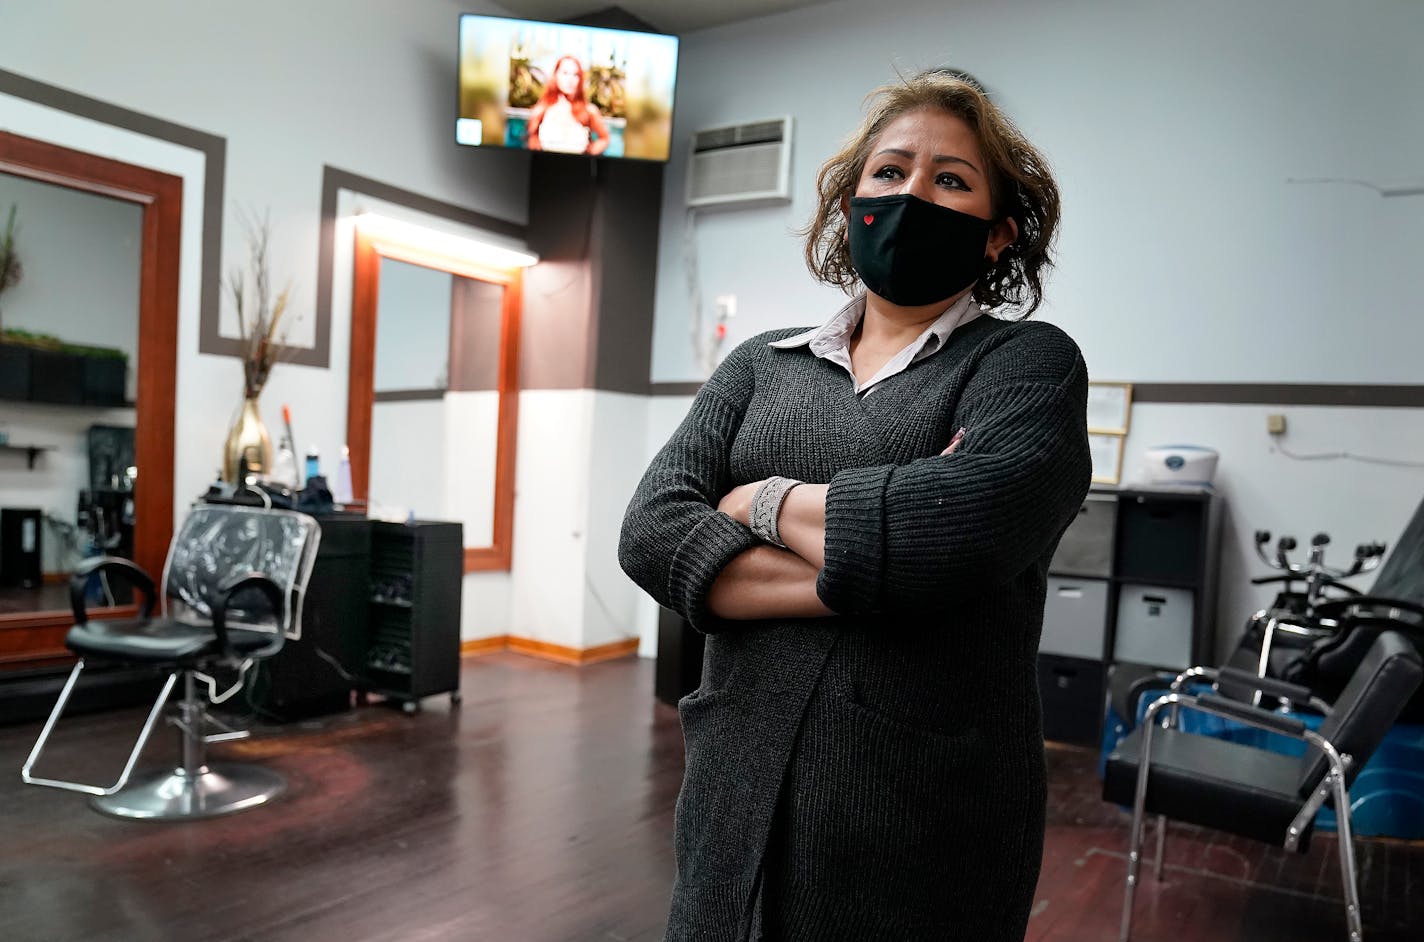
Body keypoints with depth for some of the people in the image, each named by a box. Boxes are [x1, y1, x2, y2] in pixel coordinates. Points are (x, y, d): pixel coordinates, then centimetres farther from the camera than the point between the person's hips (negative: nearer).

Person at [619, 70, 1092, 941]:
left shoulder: (1030, 362, -3)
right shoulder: (761, 365, 7)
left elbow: (966, 522, -24)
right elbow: (651, 532, -7)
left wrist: (767, 501, -9)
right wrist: (869, 567, -17)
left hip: (926, 826, -3)